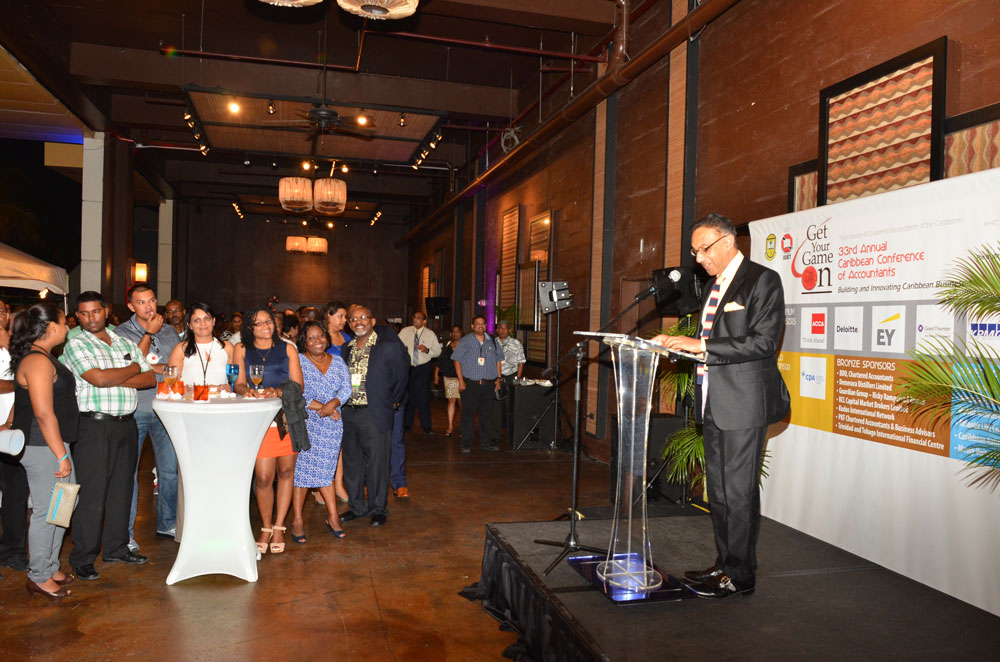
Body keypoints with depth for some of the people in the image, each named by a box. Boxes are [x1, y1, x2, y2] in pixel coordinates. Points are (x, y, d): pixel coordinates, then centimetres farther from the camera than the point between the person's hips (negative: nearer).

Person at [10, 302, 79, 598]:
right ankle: (38, 577, 14)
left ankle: (51, 567, 29)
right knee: (47, 512, 1)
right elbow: (43, 413, -24)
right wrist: (62, 456, -21)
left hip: (55, 444, 10)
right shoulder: (38, 361, -19)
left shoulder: (43, 357, 13)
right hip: (42, 448, -10)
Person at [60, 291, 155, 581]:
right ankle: (83, 558, 9)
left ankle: (116, 547, 25)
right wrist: (133, 369, -4)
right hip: (94, 426, -5)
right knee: (92, 494, -2)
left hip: (126, 424, 5)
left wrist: (116, 379, -10)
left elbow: (150, 379, 5)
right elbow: (99, 378, -19)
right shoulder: (76, 345, -4)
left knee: (122, 489, 12)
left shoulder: (126, 343, 13)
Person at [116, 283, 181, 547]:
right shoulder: (122, 333, -1)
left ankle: (167, 524, 24)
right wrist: (149, 333, -13)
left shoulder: (169, 331, 11)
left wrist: (152, 366, -4)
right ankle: (125, 533, 10)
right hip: (134, 410, -4)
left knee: (170, 469, 9)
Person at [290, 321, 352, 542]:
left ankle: (332, 516, 13)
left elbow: (346, 388, 4)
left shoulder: (338, 362, 12)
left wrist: (333, 403, -15)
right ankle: (297, 519, 6)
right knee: (301, 469, -3)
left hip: (331, 426, 3)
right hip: (304, 424, -3)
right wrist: (320, 407, -15)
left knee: (325, 471, 7)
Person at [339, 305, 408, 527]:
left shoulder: (389, 346, -9)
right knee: (351, 462, 15)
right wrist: (340, 404, 11)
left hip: (374, 415, -6)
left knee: (376, 463, 3)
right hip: (348, 413, 6)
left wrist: (391, 403, 4)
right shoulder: (347, 347, 8)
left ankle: (378, 509, 19)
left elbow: (401, 377, -1)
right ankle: (356, 506, 30)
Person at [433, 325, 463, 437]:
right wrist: (436, 374, 12)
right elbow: (440, 360, 16)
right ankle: (450, 427, 9)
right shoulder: (448, 344, 12)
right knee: (451, 400, 4)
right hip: (448, 377, 3)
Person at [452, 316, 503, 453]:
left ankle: (486, 442, 19)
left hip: (489, 384, 4)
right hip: (470, 384, -3)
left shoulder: (492, 341, 12)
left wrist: (498, 378, 10)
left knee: (486, 413, 9)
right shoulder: (465, 341, 1)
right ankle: (466, 443, 5)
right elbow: (457, 360, -2)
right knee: (468, 413, -2)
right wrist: (461, 380, -9)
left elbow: (498, 360, 18)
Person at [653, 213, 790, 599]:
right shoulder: (714, 285, 18)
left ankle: (740, 575, 10)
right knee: (718, 490, 14)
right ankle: (724, 564, 26)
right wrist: (676, 345, 4)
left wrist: (701, 345, -21)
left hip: (744, 402, -9)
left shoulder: (763, 280, -8)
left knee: (738, 491, -2)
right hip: (714, 403, 9)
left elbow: (763, 342, -18)